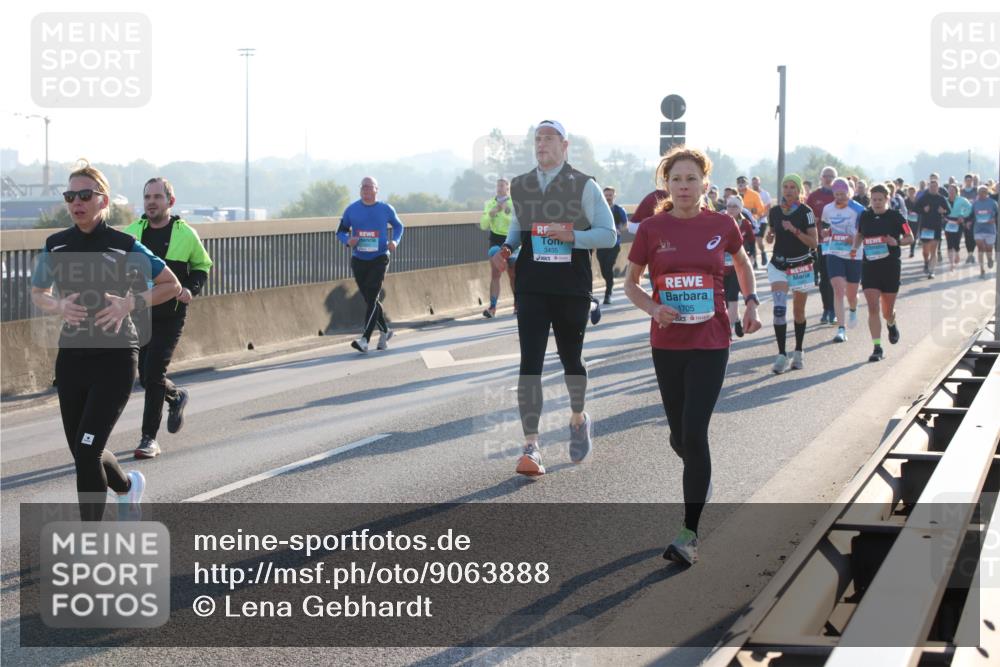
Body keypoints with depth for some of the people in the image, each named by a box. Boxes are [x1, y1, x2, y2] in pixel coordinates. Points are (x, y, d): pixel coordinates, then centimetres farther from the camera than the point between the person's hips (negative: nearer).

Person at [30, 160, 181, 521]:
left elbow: (171, 285, 2)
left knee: (87, 451, -14)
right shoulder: (55, 246, 3)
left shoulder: (124, 246, -7)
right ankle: (128, 485, 45)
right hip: (71, 356, 5)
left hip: (115, 357, -5)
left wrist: (130, 304, -13)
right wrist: (59, 306, -5)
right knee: (82, 454, 12)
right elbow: (37, 293, 17)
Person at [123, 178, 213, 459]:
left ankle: (149, 438, -2)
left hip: (170, 317, -4)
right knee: (145, 377, 8)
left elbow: (202, 265, 11)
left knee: (153, 374, -12)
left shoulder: (186, 234, -3)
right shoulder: (131, 233, 3)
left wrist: (192, 289, -8)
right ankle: (176, 396, 42)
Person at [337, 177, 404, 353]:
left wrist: (395, 241, -4)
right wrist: (348, 241, -14)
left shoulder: (386, 209, 0)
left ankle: (365, 340, -22)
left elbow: (398, 226, 16)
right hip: (358, 260, 3)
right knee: (369, 299, 11)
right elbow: (341, 231, 9)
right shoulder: (351, 210, 2)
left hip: (379, 259, -3)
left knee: (372, 298, -15)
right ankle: (384, 332, 32)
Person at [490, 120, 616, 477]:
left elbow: (608, 234, -4)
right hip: (531, 287, 2)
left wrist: (572, 236, -19)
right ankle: (531, 447, -10)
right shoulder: (518, 186, 9)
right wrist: (506, 249, 4)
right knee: (530, 363, -9)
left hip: (572, 287, -2)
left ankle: (578, 419, 42)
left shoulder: (584, 186, -3)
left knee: (571, 359, 13)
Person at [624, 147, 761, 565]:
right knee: (679, 437, 12)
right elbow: (631, 284, 5)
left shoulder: (722, 226, -2)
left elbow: (742, 264, 18)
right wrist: (653, 308, -13)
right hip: (667, 343, 2)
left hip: (710, 343, -2)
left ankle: (689, 534, -7)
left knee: (694, 433, -12)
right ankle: (700, 474, 49)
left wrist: (751, 303, 4)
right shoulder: (652, 229, -3)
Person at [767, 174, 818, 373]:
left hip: (801, 266, -2)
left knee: (799, 312, 9)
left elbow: (814, 242, -11)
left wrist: (794, 230, -23)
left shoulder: (805, 212, -8)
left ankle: (798, 353, 26)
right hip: (778, 265, 2)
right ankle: (781, 355, -13)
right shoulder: (774, 211, 3)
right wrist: (770, 236, -6)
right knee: (779, 309, -15)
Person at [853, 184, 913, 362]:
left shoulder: (896, 217, -4)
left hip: (891, 267, -1)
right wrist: (855, 247, 3)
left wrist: (897, 242, -16)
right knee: (873, 308, -10)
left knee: (887, 310, 9)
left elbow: (910, 237, 3)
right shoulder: (864, 216, 4)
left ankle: (891, 325, 47)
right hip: (869, 267, 1)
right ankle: (877, 348, -10)